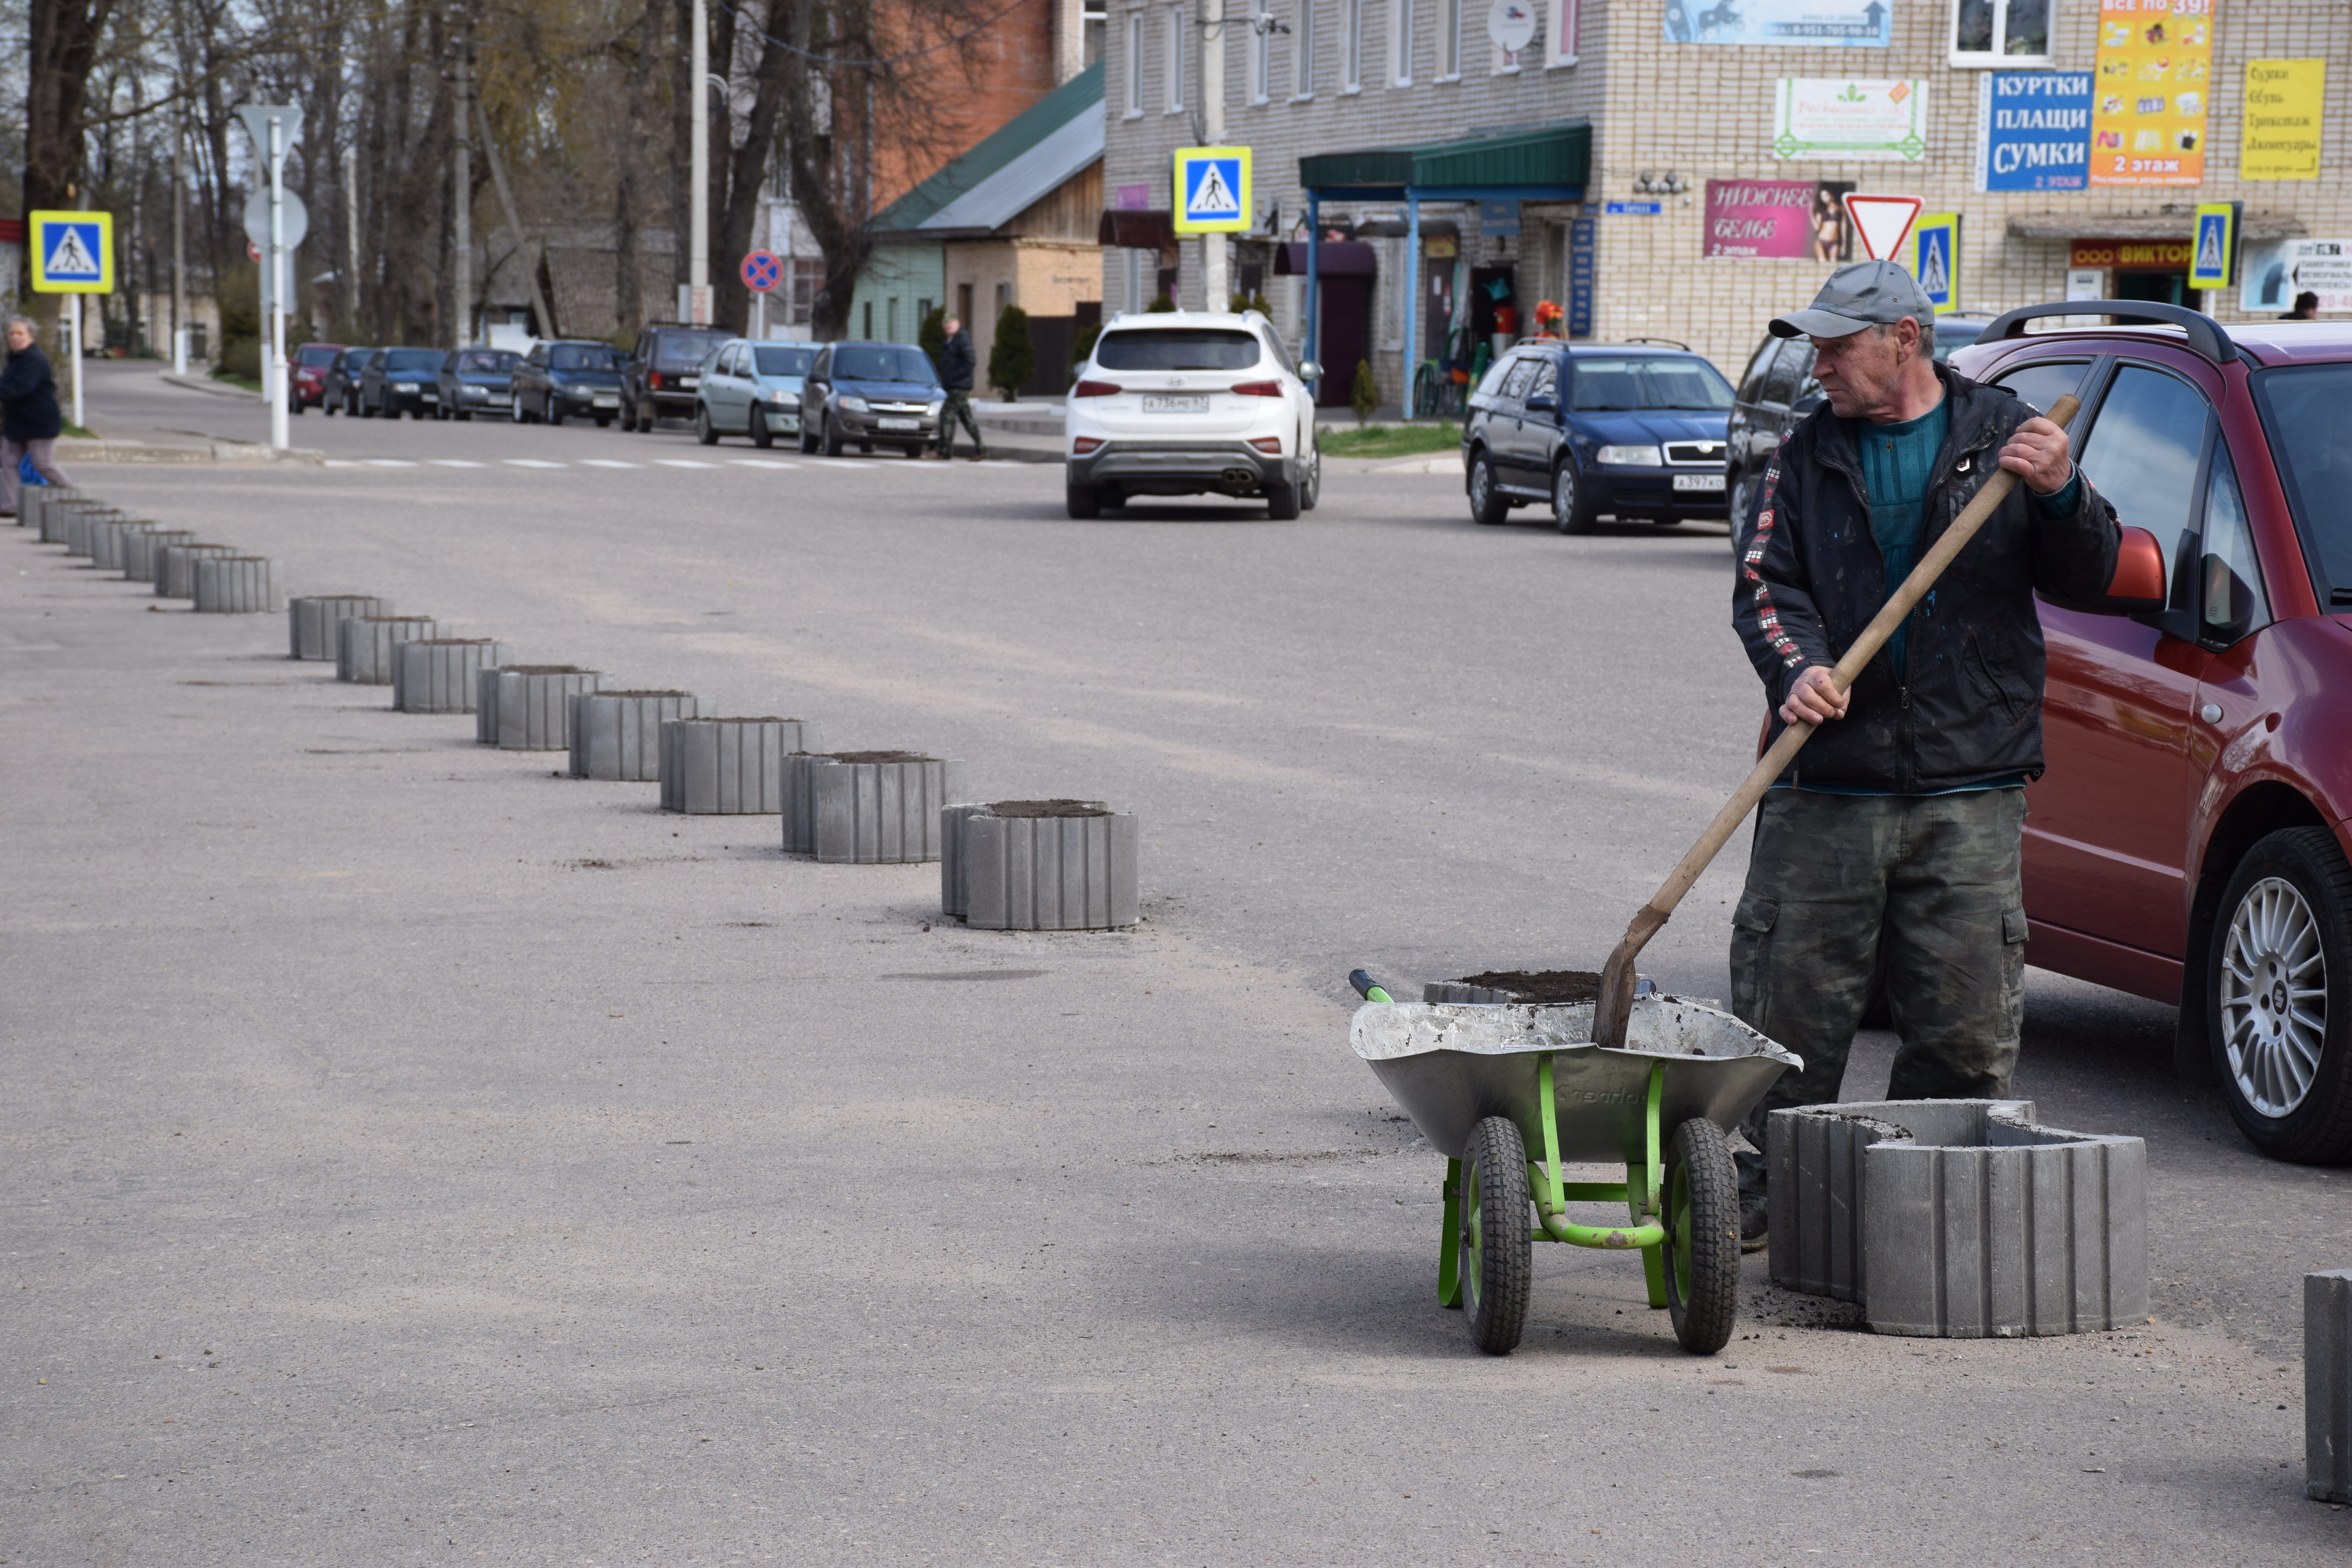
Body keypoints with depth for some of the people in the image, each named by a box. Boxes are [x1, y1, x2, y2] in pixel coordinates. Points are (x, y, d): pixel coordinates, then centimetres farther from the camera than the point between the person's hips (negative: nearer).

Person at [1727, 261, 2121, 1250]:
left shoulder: (2003, 435, 8)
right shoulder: (1808, 457, 12)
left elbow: (2087, 579, 6)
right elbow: (1764, 583, 4)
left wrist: (2060, 494, -15)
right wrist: (1796, 667, -17)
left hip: (1968, 793, -1)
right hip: (1825, 791, 1)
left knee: (1966, 1022, 1)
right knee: (1788, 1003, 0)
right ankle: (1760, 1188, 12)